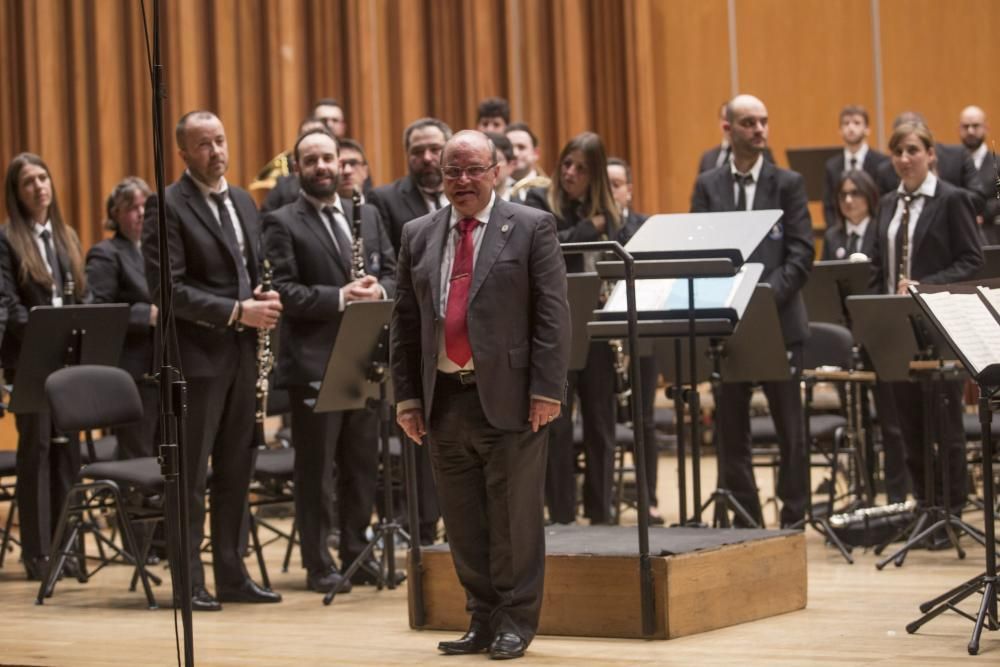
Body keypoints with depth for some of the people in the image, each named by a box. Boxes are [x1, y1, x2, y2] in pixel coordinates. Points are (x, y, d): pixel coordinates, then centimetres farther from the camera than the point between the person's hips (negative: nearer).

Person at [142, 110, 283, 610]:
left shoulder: (243, 202, 14)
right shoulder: (167, 207, -9)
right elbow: (166, 288, -17)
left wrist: (265, 301, 0)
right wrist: (237, 312, -20)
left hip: (242, 354, 7)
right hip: (197, 357, -7)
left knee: (235, 471, 12)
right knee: (191, 474, -1)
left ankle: (232, 576, 19)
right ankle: (190, 582, 6)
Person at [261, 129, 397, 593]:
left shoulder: (367, 216, 14)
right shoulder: (282, 224, -3)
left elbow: (393, 273, 13)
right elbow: (284, 291, -12)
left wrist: (378, 289, -10)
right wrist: (339, 297, -22)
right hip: (313, 362, -5)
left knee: (362, 463, 11)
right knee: (315, 467, 1)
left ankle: (357, 554, 21)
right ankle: (318, 564, 7)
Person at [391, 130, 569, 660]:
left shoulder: (531, 228, 0)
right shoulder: (418, 236, 12)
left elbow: (552, 313, -5)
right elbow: (404, 322, 12)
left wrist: (546, 389, -12)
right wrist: (407, 396, 6)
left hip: (510, 397, -4)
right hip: (445, 398, 4)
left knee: (514, 515, 1)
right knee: (463, 519, 8)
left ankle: (516, 621, 10)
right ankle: (482, 620, 18)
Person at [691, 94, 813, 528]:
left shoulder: (788, 183, 3)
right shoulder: (707, 186, 8)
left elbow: (802, 251, -4)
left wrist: (770, 293, -17)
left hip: (779, 320, -2)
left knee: (789, 427, 2)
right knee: (732, 428, 4)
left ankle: (793, 518, 11)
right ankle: (746, 520, 12)